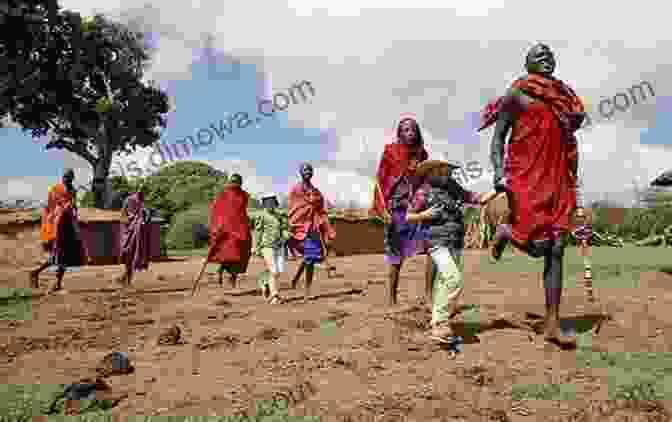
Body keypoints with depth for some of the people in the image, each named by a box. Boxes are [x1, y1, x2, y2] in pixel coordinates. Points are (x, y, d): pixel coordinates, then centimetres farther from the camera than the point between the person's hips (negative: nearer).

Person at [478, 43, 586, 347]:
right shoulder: (517, 94, 2)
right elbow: (498, 137, -3)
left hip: (557, 180, 5)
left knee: (556, 249, 1)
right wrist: (499, 171, -16)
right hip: (525, 179, -5)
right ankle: (505, 233, 25)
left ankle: (552, 324, 6)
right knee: (537, 245, -11)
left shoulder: (563, 96, 19)